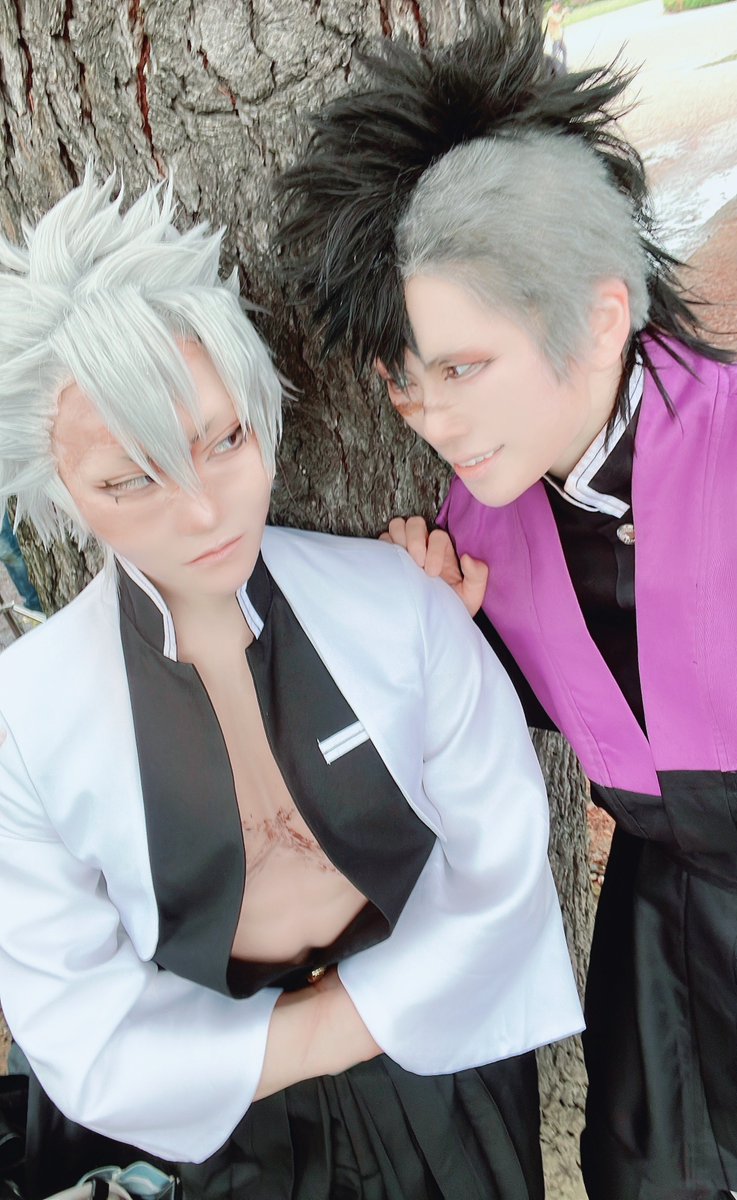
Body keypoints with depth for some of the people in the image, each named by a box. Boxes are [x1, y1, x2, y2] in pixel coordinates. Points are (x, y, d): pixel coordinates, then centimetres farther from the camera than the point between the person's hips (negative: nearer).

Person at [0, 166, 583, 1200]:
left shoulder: (397, 602, -20)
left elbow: (502, 872, -13)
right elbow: (84, 1041, -15)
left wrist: (341, 1014, -17)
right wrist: (322, 1041, -17)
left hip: (441, 1060, 1)